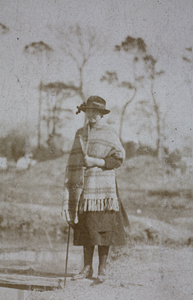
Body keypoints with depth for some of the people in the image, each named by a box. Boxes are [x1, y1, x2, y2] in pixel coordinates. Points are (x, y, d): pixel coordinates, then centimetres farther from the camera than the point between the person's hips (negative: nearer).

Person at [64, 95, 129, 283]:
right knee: (84, 228, 5)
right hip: (82, 188, 4)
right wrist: (69, 178, 9)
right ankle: (87, 268, 13)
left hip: (101, 188, -4)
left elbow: (119, 158, -4)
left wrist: (96, 162, -13)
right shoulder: (80, 134, 15)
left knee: (102, 228, -3)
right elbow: (73, 159, 19)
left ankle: (102, 269, 5)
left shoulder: (109, 135, 0)